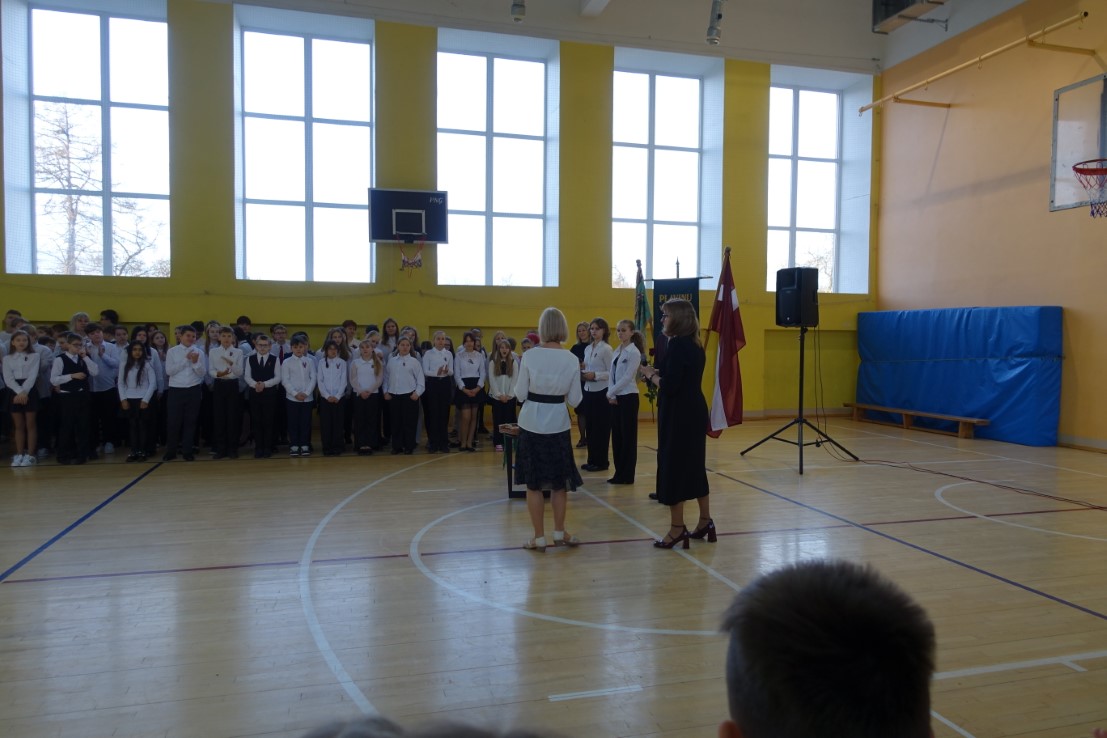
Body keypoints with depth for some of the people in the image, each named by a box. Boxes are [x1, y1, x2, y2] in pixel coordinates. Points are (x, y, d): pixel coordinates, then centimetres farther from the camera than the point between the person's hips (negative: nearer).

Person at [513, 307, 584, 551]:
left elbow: (520, 394, -5)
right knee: (559, 482, 17)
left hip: (531, 424, -2)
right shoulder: (572, 359, -4)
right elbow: (575, 400, 0)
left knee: (534, 484, 7)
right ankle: (559, 533, 27)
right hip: (558, 424, 2)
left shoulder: (530, 356, -10)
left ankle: (539, 538, 13)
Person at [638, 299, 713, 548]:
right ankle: (705, 521, 26)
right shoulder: (694, 344, 12)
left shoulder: (678, 344, -18)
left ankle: (677, 528, 5)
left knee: (673, 466, -2)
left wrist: (650, 375, -7)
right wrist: (657, 373, 7)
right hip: (693, 412, 10)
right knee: (694, 465, 17)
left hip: (679, 415, -10)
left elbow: (670, 385, -23)